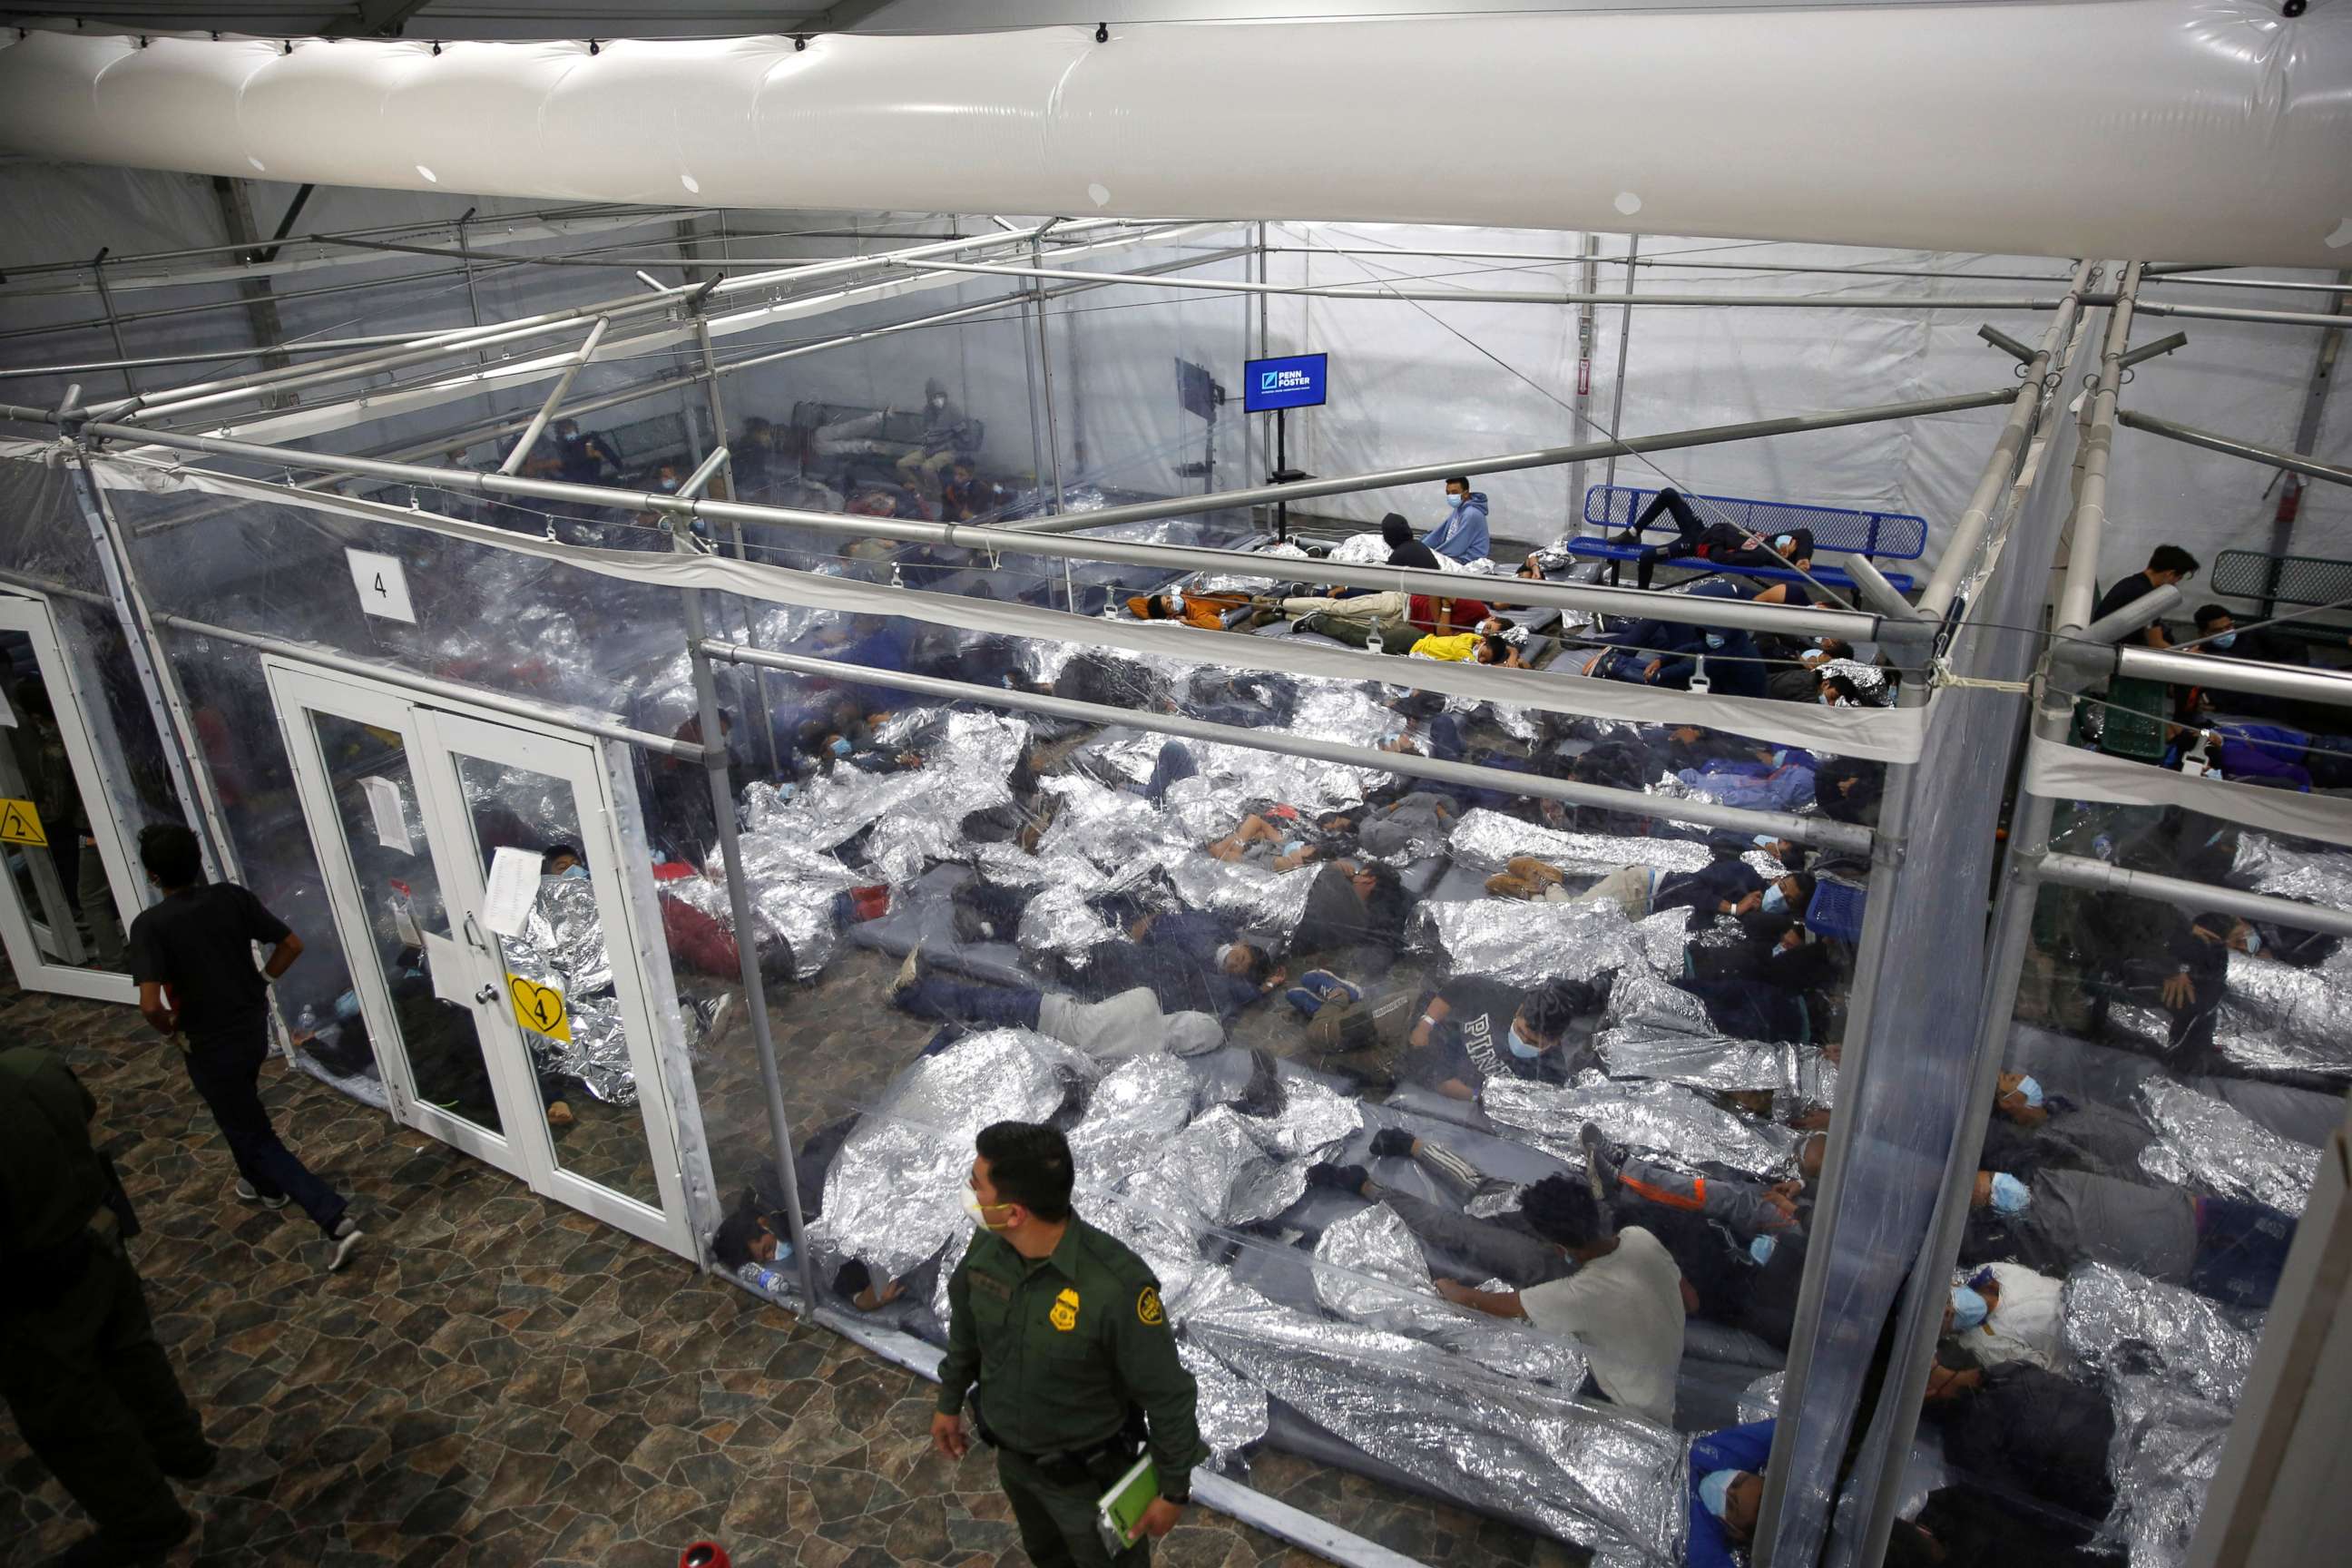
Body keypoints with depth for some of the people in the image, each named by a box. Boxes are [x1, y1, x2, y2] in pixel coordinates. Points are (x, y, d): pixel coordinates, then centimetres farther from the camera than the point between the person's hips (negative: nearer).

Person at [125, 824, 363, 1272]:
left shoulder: (150, 926, -21)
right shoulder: (232, 897, -7)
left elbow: (150, 1004, -29)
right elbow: (291, 945, -4)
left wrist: (172, 1030, -9)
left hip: (210, 1046, -6)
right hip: (254, 1028, 6)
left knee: (256, 1136, 4)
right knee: (242, 1112, 33)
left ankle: (334, 1219, -6)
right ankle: (265, 1183, 52)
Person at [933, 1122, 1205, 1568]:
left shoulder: (1116, 1286, -40)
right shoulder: (987, 1245, -21)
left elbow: (1168, 1395, -25)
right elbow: (965, 1325, 2)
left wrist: (1175, 1490, -14)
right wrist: (950, 1402, 15)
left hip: (1090, 1471, -5)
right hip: (1012, 1456, 5)